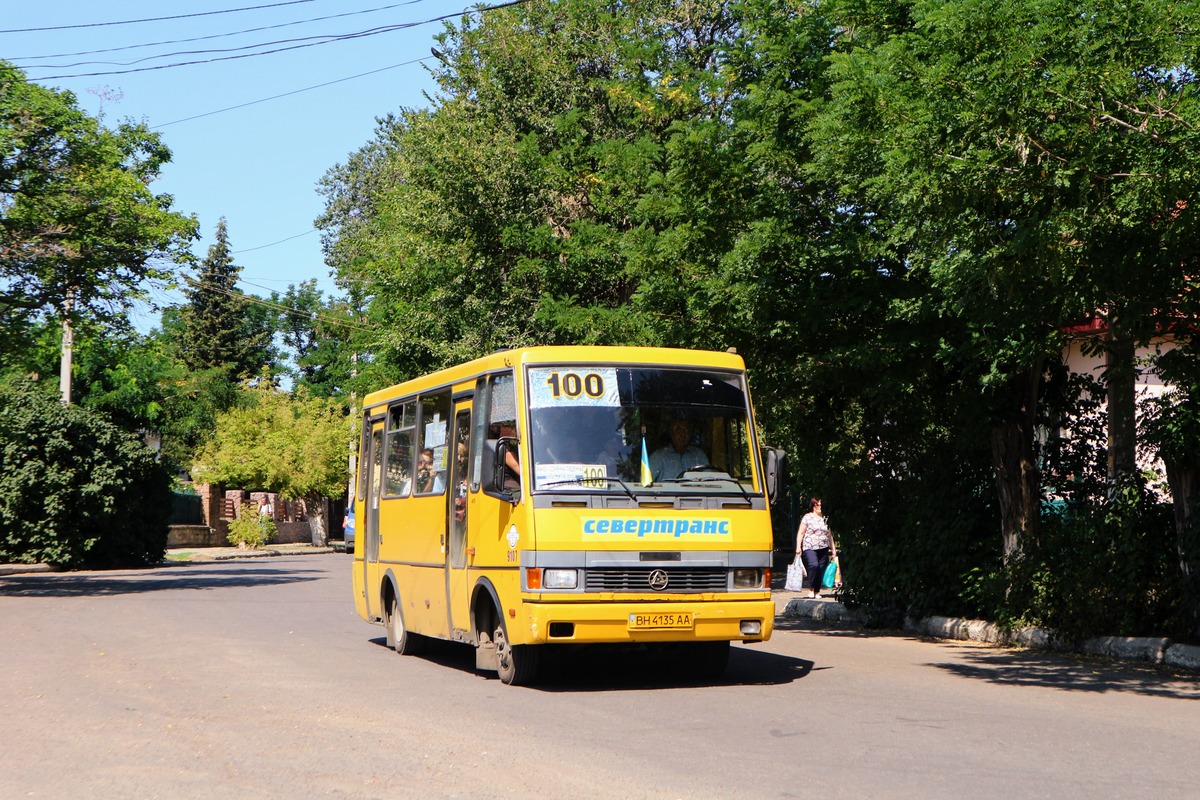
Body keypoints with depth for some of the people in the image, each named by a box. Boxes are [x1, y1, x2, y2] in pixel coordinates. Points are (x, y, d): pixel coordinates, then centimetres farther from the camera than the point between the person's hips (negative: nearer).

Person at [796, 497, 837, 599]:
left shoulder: (825, 519, 17)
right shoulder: (807, 517, 4)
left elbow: (829, 535, 23)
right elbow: (801, 533, 3)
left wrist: (833, 549, 19)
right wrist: (798, 547, -6)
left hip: (823, 548, 4)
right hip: (810, 548, -4)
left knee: (821, 571, -1)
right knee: (814, 566, -24)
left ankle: (817, 592, 9)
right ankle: (812, 589, -12)